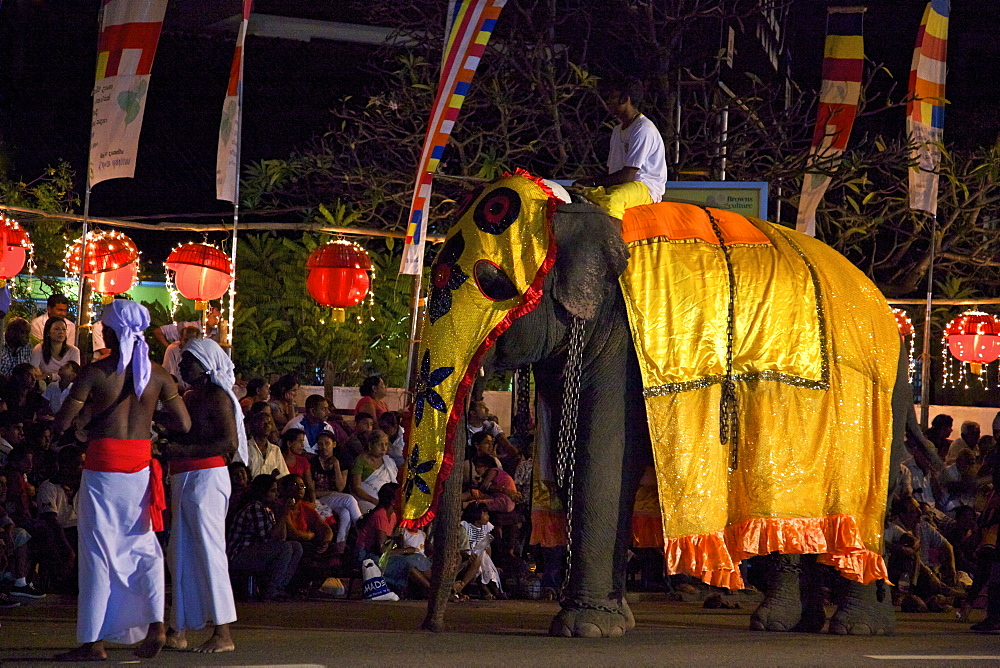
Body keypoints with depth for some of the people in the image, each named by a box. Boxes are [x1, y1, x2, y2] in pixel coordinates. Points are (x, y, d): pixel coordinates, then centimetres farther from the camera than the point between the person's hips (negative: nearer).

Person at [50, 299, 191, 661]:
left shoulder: (94, 372, -8)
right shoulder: (157, 375, 2)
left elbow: (61, 424, -9)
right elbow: (184, 424, 4)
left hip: (104, 465, -3)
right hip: (140, 465, 3)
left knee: (97, 550, 1)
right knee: (143, 546, 14)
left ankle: (93, 641, 1)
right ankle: (155, 623, -1)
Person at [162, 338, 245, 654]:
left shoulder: (217, 397, -8)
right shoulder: (190, 397, 19)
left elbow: (230, 443, -18)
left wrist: (183, 450, -21)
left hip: (207, 477, -10)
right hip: (183, 480, 10)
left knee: (208, 550, -11)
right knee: (180, 553, 9)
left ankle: (224, 633, -10)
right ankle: (178, 630, 12)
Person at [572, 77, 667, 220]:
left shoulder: (643, 129, -11)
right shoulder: (618, 130, 21)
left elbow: (627, 175, -16)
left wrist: (593, 182, -12)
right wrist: (587, 180, 0)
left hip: (647, 187, -9)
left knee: (612, 199, -40)